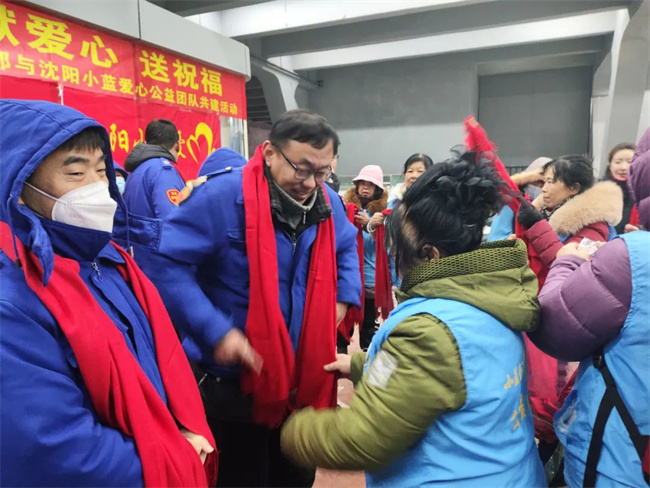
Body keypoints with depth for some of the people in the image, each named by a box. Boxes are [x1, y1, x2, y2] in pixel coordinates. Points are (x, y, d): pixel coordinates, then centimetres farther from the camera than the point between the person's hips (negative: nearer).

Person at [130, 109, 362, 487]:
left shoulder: (330, 205, -2)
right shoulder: (223, 196, -23)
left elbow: (348, 246, 19)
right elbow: (164, 261, -22)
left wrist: (344, 297, 4)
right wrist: (215, 332, -28)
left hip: (304, 384, 6)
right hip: (231, 384, -5)